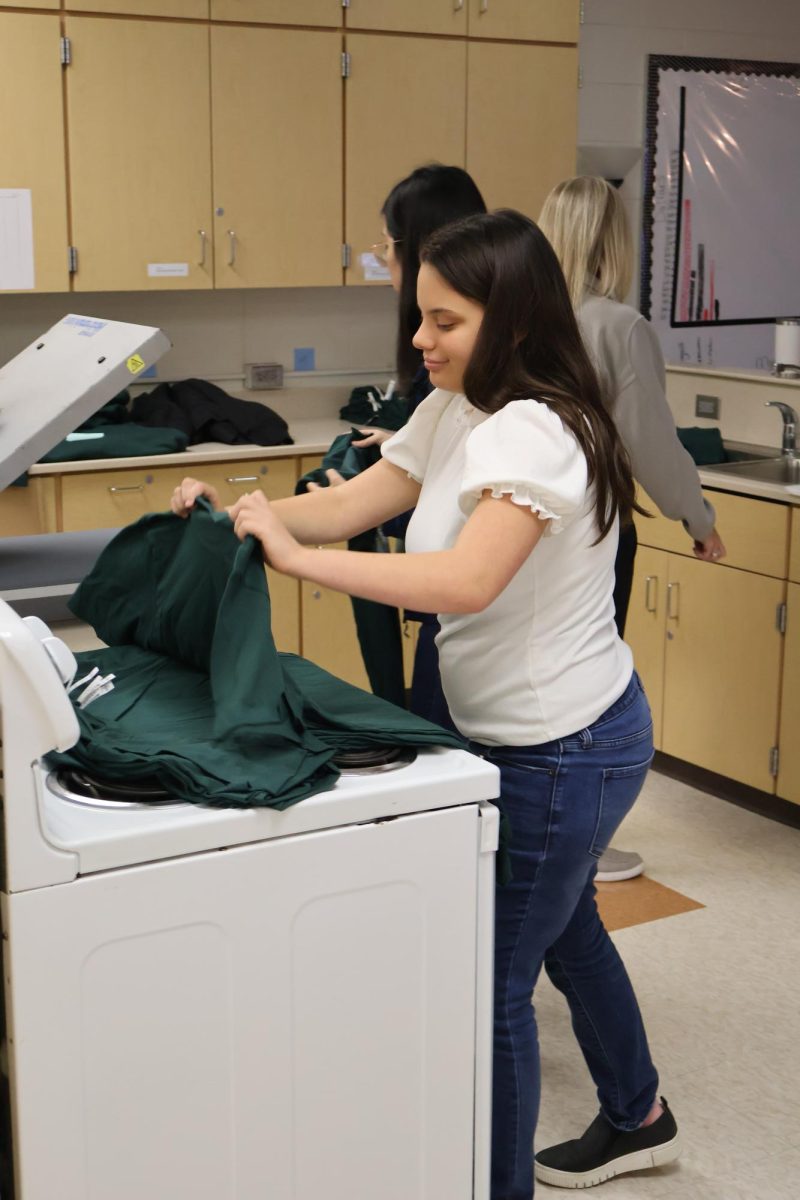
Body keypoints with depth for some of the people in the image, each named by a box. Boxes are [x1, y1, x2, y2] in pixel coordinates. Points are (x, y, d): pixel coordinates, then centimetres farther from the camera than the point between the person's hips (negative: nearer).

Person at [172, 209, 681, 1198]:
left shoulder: (535, 431, -27)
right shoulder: (453, 411, 3)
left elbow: (466, 580, -41)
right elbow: (353, 503, 2)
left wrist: (295, 556, -38)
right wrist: (237, 515, -14)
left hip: (561, 751, -10)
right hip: (527, 734, 10)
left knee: (493, 978, 1)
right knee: (564, 931, 27)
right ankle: (636, 1119, 50)